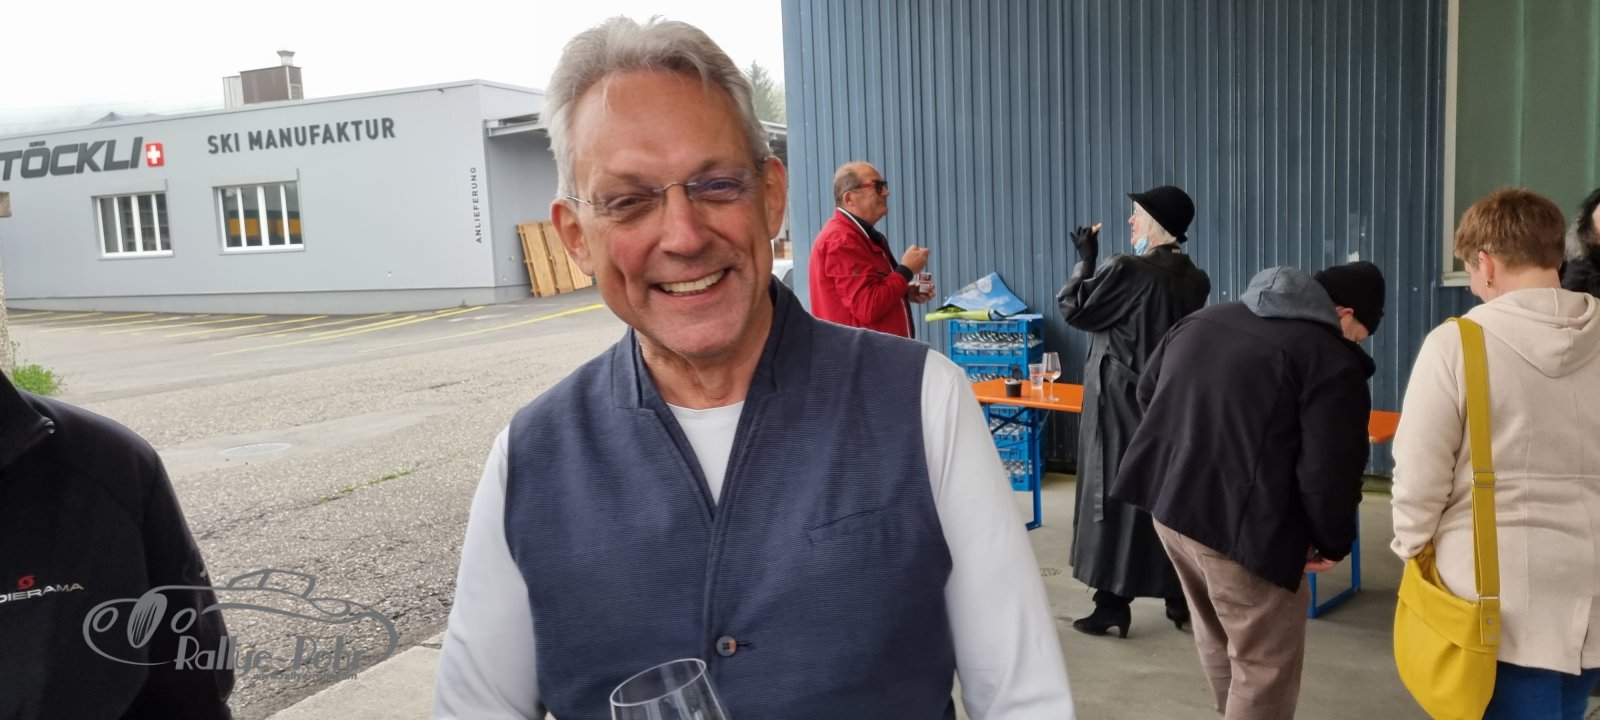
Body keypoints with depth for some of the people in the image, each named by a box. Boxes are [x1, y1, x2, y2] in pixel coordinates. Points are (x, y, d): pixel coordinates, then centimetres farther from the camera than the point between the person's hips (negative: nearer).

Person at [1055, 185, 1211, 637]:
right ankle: (1180, 600, 21)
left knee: (1114, 496, 2)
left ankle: (1113, 605, 6)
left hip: (1121, 403, -6)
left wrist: (1085, 260, 3)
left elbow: (1075, 309, -9)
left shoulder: (1128, 270, -18)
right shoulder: (1194, 279, 3)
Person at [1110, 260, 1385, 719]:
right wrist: (1332, 542, 1)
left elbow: (1147, 391, 21)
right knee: (1266, 669, 7)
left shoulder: (1205, 318, 13)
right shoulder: (1333, 360, -10)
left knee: (1216, 636, 27)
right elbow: (1330, 471, -15)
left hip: (1168, 500, 8)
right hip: (1243, 523, -8)